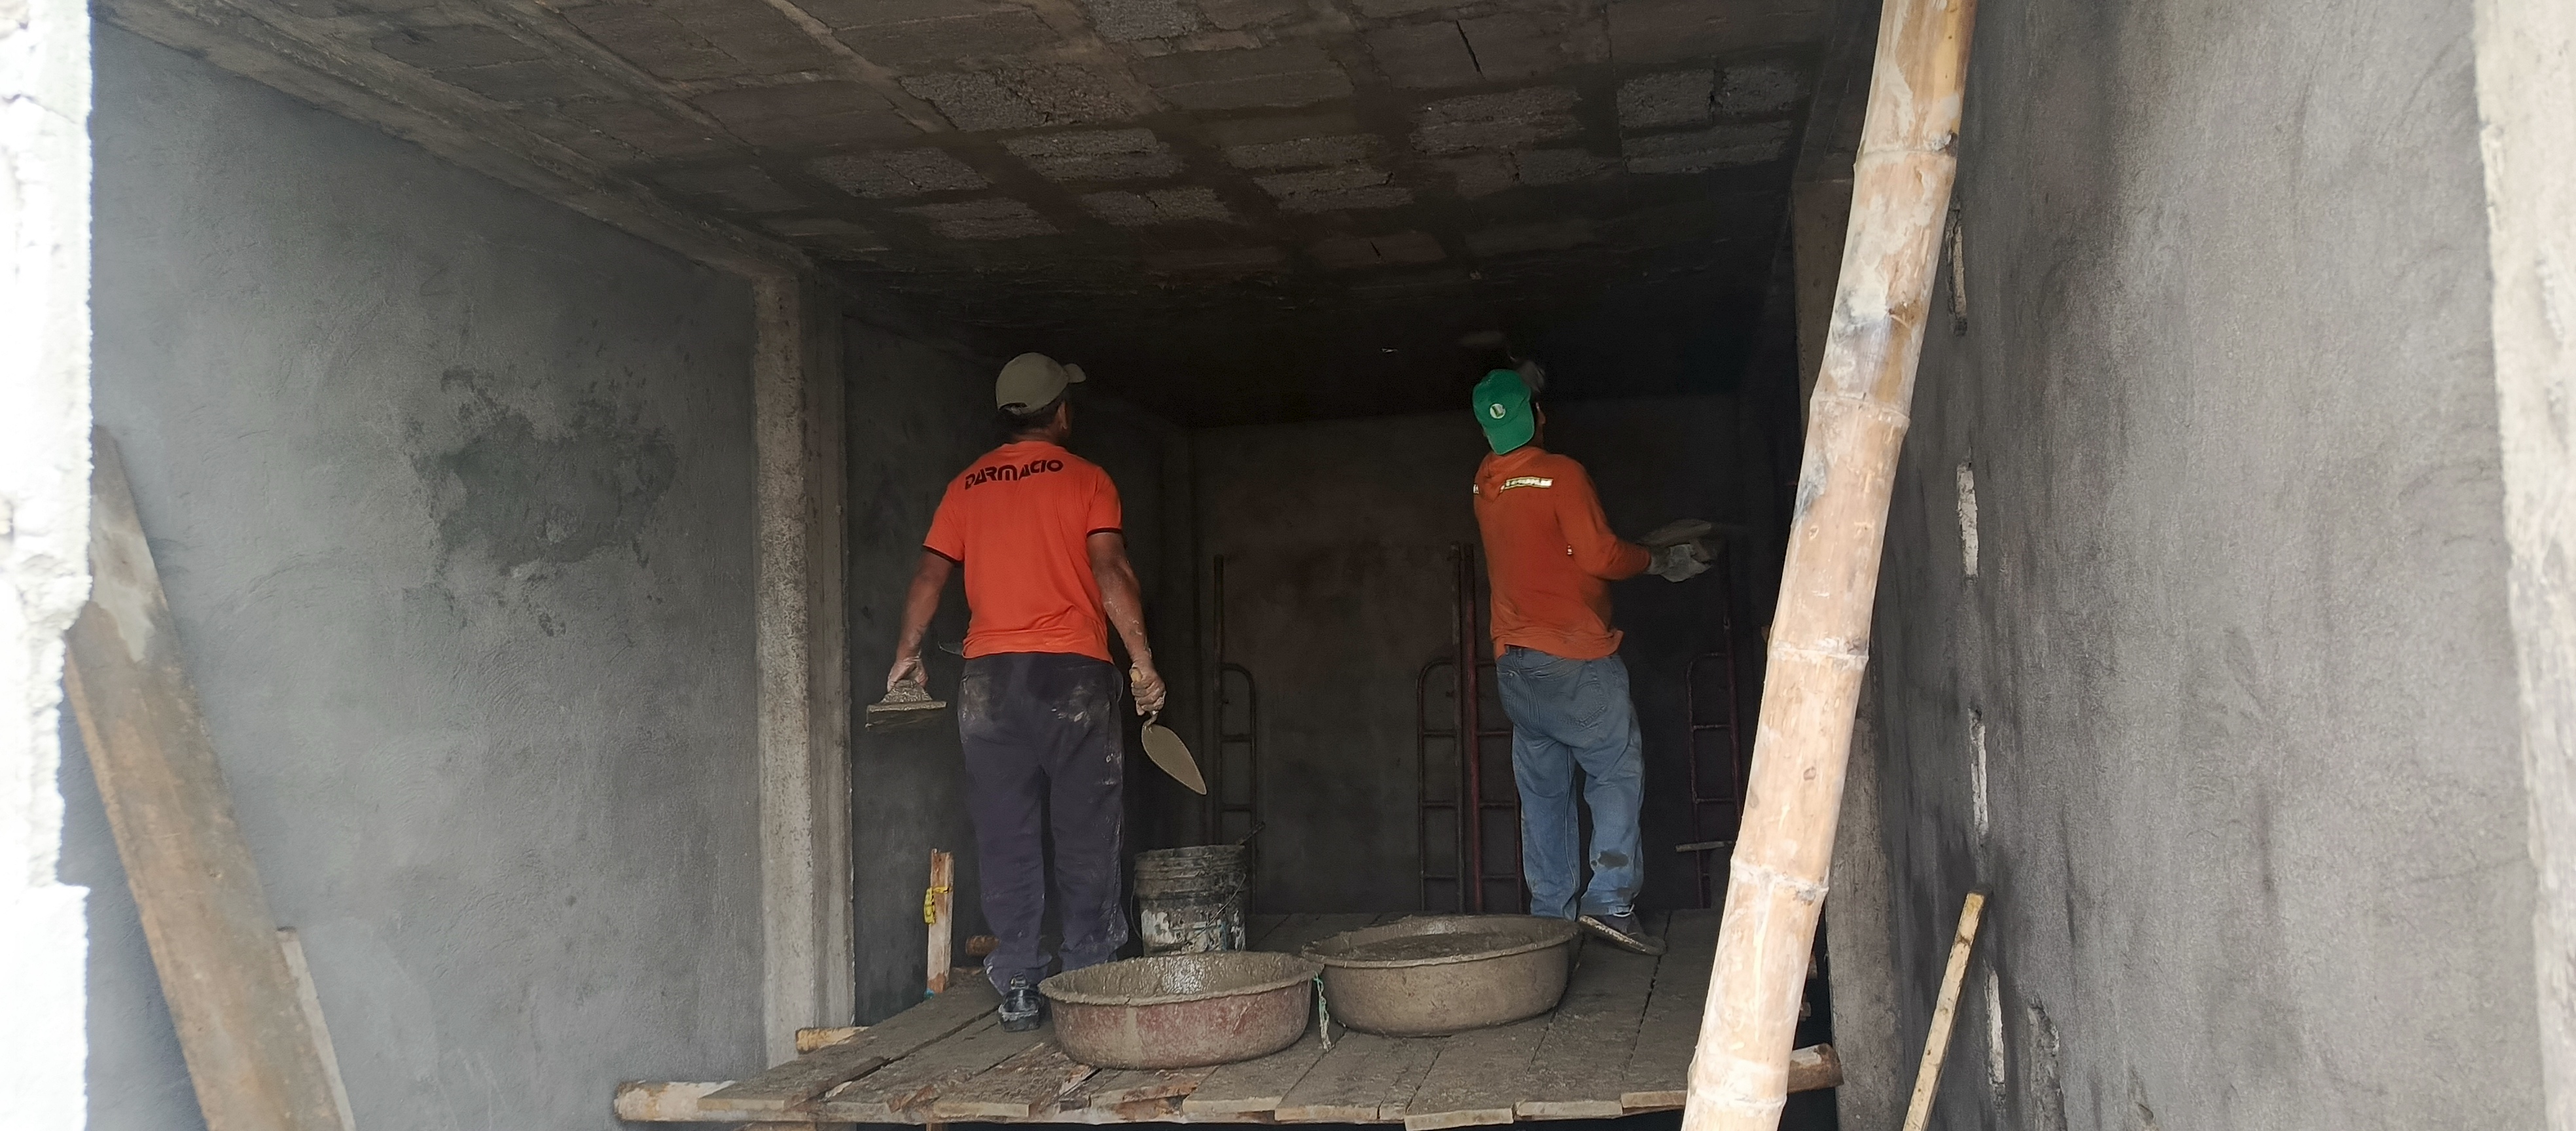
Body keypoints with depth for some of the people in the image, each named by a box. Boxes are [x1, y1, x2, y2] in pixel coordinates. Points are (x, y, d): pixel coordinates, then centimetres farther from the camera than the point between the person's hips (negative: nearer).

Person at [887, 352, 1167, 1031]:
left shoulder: (967, 486, 12)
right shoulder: (1086, 479, 3)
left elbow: (930, 576, 7)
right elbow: (1111, 570, -9)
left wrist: (907, 654, 18)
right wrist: (1142, 661, -9)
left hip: (989, 675, 3)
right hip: (1073, 670, -3)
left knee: (1005, 839, 6)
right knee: (1086, 837, 5)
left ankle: (1018, 991, 7)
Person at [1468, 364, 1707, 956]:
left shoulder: (1486, 483, 9)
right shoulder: (1561, 474, -11)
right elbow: (1601, 556, -16)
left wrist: (1521, 382, 41)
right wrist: (1658, 560, 2)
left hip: (1513, 659, 7)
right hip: (1575, 658, -7)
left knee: (1542, 790, 11)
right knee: (1617, 772, 0)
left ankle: (1549, 913, 11)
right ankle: (1610, 900, -10)